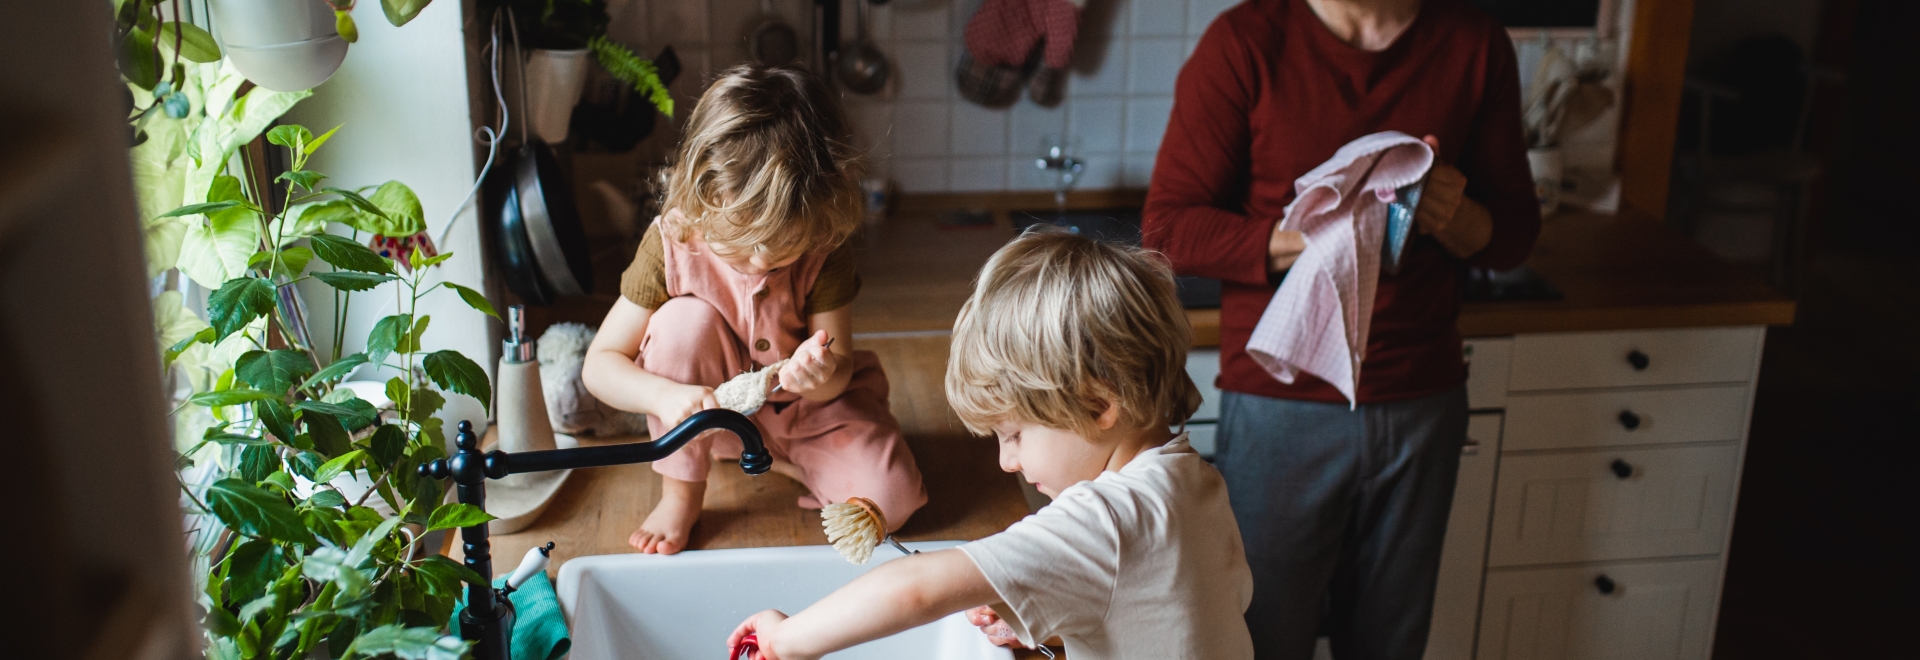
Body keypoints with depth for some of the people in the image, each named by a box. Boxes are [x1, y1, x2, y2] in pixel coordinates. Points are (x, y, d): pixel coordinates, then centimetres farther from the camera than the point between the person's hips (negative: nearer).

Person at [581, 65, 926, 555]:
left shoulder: (825, 256, -22)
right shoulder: (672, 245, -23)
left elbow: (839, 370, -17)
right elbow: (599, 364, -20)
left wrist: (823, 376, -42)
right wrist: (665, 395, -40)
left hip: (805, 407, 0)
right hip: (714, 408, 0)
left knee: (891, 499, -22)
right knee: (685, 318, -30)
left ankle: (770, 454, 6)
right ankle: (681, 495, -14)